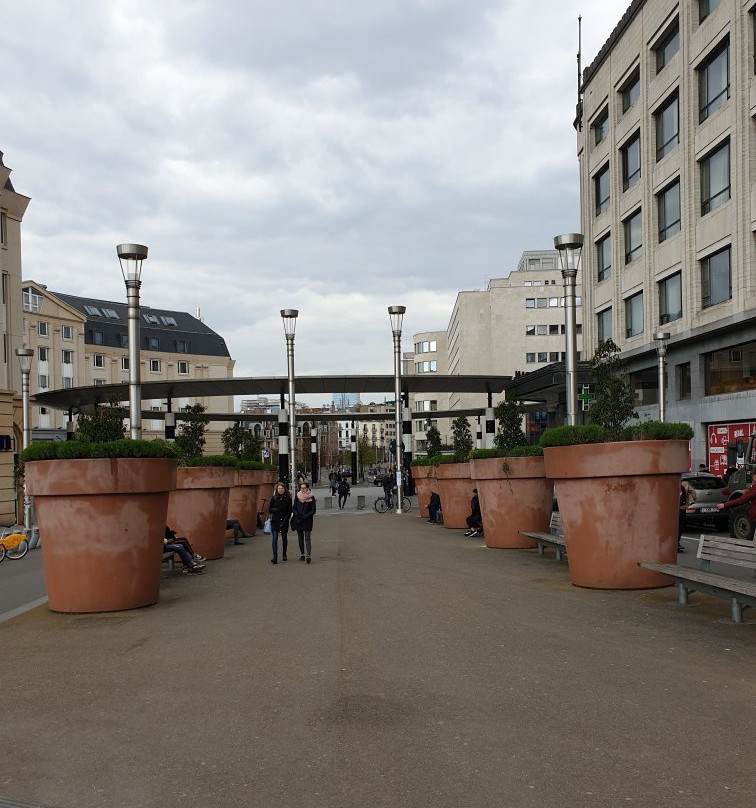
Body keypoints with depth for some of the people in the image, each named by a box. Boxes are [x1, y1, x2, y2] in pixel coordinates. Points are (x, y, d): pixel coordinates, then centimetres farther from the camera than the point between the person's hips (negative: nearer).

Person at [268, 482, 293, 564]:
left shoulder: (288, 499, 1)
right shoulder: (274, 498, 2)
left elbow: (290, 511, 1)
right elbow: (269, 509, 7)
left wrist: (285, 520, -8)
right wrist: (274, 510, -15)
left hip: (284, 521, 1)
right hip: (275, 521, -1)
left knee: (284, 538, 10)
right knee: (274, 538, -9)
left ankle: (284, 555, 24)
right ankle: (275, 557, -11)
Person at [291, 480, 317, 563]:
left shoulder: (311, 497, -2)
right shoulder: (297, 496, 6)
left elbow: (313, 510, -3)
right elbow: (294, 508, 9)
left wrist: (305, 516, -15)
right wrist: (297, 514, -10)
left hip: (307, 520, -3)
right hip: (298, 521, 3)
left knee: (307, 538, -11)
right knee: (300, 538, 8)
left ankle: (308, 555, -18)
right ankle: (302, 555, 16)